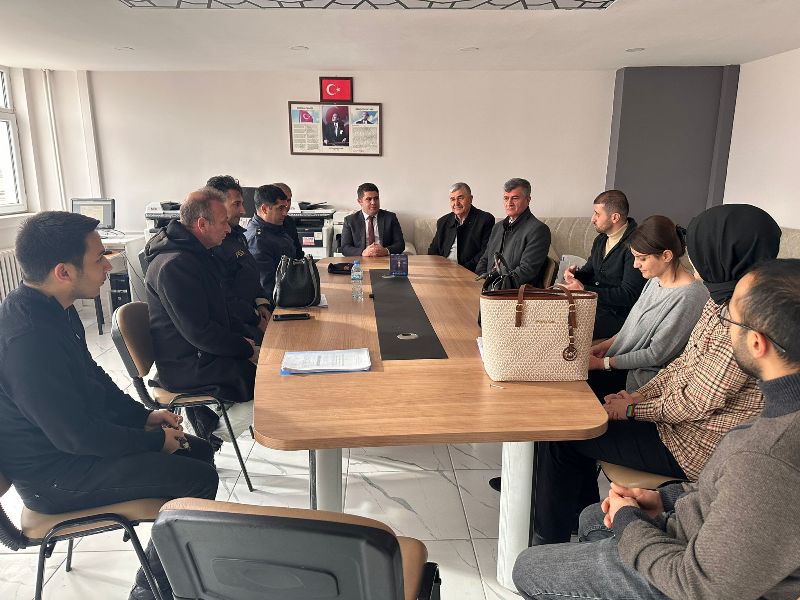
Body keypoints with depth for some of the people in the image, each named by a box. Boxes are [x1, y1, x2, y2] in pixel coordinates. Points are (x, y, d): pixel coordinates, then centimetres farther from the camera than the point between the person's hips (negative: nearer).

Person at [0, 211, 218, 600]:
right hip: (55, 477, -10)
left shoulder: (52, 308, 0)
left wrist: (143, 417, 5)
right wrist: (155, 442, -15)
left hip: (74, 440, 10)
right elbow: (75, 436, -28)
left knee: (198, 451, 10)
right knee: (199, 479, -14)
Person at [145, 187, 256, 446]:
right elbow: (199, 332, -24)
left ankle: (206, 415, 11)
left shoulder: (196, 253, 9)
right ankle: (213, 430, 1)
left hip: (200, 354, 10)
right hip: (185, 368, -10)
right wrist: (245, 347, -14)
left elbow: (217, 308, 17)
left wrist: (243, 339, 5)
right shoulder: (175, 265, -24)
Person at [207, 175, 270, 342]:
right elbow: (224, 298, -20)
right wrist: (257, 320, -13)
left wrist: (261, 303, 7)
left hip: (253, 311, 10)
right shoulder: (211, 245, -18)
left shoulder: (238, 234, 16)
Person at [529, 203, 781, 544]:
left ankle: (550, 542, 15)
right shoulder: (723, 298, 4)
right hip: (675, 419, 9)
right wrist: (639, 395, 3)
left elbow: (697, 402, -26)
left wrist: (632, 410, -12)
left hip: (695, 449, -9)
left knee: (560, 435, -5)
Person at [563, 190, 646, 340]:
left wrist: (584, 289, -20)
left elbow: (629, 295, -21)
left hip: (617, 315, -8)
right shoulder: (601, 239, 11)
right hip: (593, 303, 8)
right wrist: (574, 274, -1)